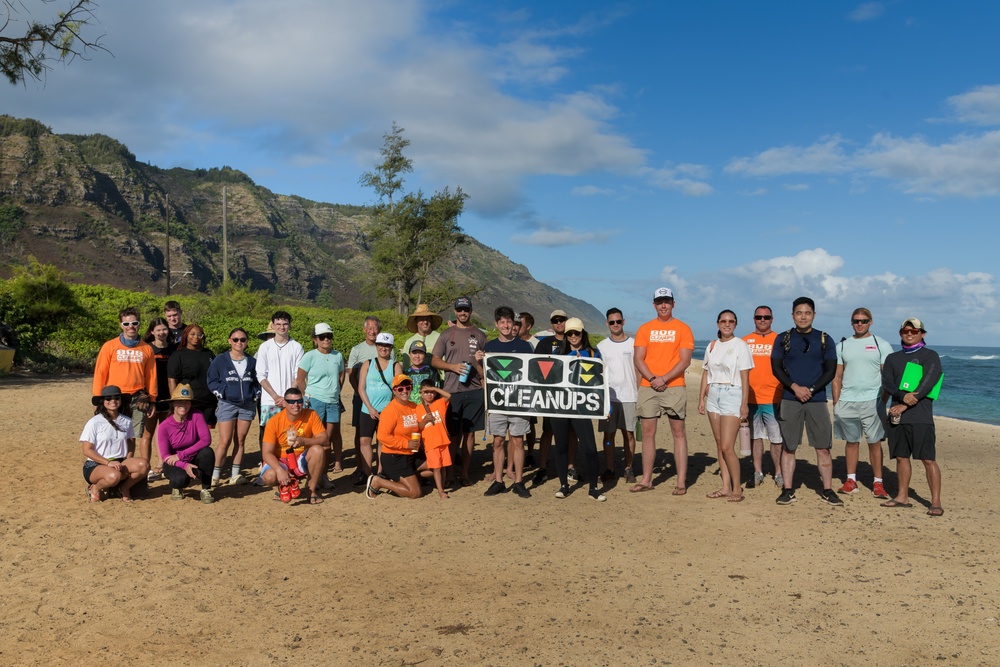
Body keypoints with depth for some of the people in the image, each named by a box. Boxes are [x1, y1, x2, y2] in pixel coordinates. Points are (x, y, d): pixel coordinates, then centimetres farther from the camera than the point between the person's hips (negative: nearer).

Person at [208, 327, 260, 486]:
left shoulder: (252, 361, 9)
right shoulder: (220, 360, 0)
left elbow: (256, 381, 19)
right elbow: (212, 381, 3)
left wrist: (256, 394, 4)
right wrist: (222, 393, -9)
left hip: (247, 406, 3)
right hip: (227, 405, -3)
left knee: (240, 440, 7)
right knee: (225, 442, -7)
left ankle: (235, 475, 14)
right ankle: (215, 475, 4)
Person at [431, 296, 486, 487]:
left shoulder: (480, 335, 10)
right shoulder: (446, 334, 8)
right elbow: (434, 360, 6)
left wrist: (480, 361, -10)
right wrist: (453, 366, -10)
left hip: (474, 391, 1)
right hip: (452, 390, -1)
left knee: (469, 433, 4)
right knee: (453, 434, 3)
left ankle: (464, 473, 12)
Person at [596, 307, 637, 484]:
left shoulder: (633, 343, 5)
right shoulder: (602, 346, 8)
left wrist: (640, 393, -2)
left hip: (629, 396, -1)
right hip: (608, 396, 1)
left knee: (629, 433, 2)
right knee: (608, 433, 2)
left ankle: (629, 469, 11)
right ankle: (609, 470, 9)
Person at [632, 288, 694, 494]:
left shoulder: (682, 329, 3)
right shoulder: (644, 329, 10)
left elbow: (685, 361, -5)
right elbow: (639, 360, 4)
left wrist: (664, 379, -14)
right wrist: (652, 379, -11)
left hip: (674, 387, -2)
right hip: (648, 388, 3)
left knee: (678, 432, 0)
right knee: (648, 432, 5)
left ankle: (681, 482, 4)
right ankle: (646, 480, 13)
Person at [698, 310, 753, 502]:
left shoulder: (740, 345, -3)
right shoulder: (712, 346, 12)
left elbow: (745, 377, -6)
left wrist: (744, 403, -11)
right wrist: (701, 398, 8)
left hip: (732, 395, -5)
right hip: (713, 395, 6)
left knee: (727, 447, -10)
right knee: (719, 445, 7)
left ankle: (737, 488, 2)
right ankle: (726, 487, 13)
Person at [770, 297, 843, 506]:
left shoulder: (824, 339, 7)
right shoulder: (783, 339, 6)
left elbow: (830, 370, 3)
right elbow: (776, 368, 1)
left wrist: (811, 389, -10)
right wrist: (795, 387, -12)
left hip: (817, 400, 0)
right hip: (789, 400, 0)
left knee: (823, 448, 0)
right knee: (788, 447, 2)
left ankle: (827, 491, 10)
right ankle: (787, 491, 8)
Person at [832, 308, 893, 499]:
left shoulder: (882, 345, 4)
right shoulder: (842, 346, 11)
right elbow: (836, 377, 11)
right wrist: (836, 402, 4)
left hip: (872, 401, -2)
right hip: (847, 402, 2)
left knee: (874, 442, 0)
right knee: (851, 441, 8)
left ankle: (878, 483, 6)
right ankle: (851, 481, 16)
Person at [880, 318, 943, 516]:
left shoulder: (930, 356, 1)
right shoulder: (892, 358, 15)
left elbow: (927, 384, -11)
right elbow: (886, 383, 3)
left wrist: (905, 405, -15)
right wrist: (903, 396, -17)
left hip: (920, 417, -5)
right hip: (897, 416, 5)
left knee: (928, 459, -6)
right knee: (901, 457, 10)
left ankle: (936, 502, -3)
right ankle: (903, 497, 18)